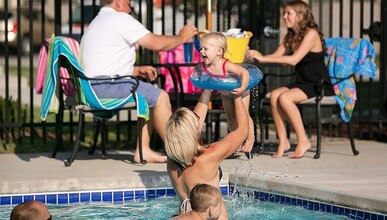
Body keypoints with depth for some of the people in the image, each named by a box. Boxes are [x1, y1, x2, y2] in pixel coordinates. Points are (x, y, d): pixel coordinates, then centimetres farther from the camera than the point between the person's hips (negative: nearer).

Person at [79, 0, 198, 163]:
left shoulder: (98, 22, 26)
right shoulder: (120, 18, -6)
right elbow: (156, 44, -8)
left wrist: (138, 70, 18)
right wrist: (181, 37, 8)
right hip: (105, 86, -11)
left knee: (152, 97, 16)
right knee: (160, 96, -10)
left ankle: (143, 150, 7)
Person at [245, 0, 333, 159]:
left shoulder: (311, 34, -13)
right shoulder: (290, 36, 13)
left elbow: (294, 60, -23)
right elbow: (276, 56, 5)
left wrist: (263, 58, -24)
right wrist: (256, 57, -14)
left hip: (320, 86, -7)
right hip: (302, 83, 7)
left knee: (285, 97, -28)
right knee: (274, 95, -19)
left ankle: (303, 141, -20)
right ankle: (283, 141, -15)